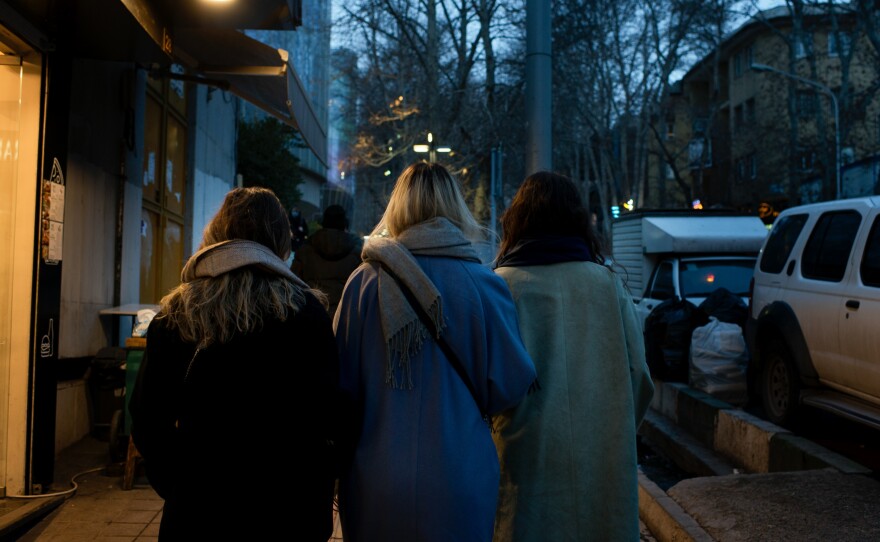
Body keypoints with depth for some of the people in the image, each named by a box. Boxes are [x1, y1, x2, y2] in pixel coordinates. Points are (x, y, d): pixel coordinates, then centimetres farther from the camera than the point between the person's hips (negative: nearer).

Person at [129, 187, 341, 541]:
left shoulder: (174, 314, -2)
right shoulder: (306, 310, -10)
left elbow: (147, 419, 1)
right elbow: (329, 416, -11)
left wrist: (177, 488, 12)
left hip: (197, 510, 2)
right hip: (289, 508, -1)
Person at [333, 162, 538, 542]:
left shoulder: (365, 280, -6)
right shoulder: (485, 285, -10)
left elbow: (342, 382, 0)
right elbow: (509, 386, -6)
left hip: (374, 484, 1)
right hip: (458, 483, -1)